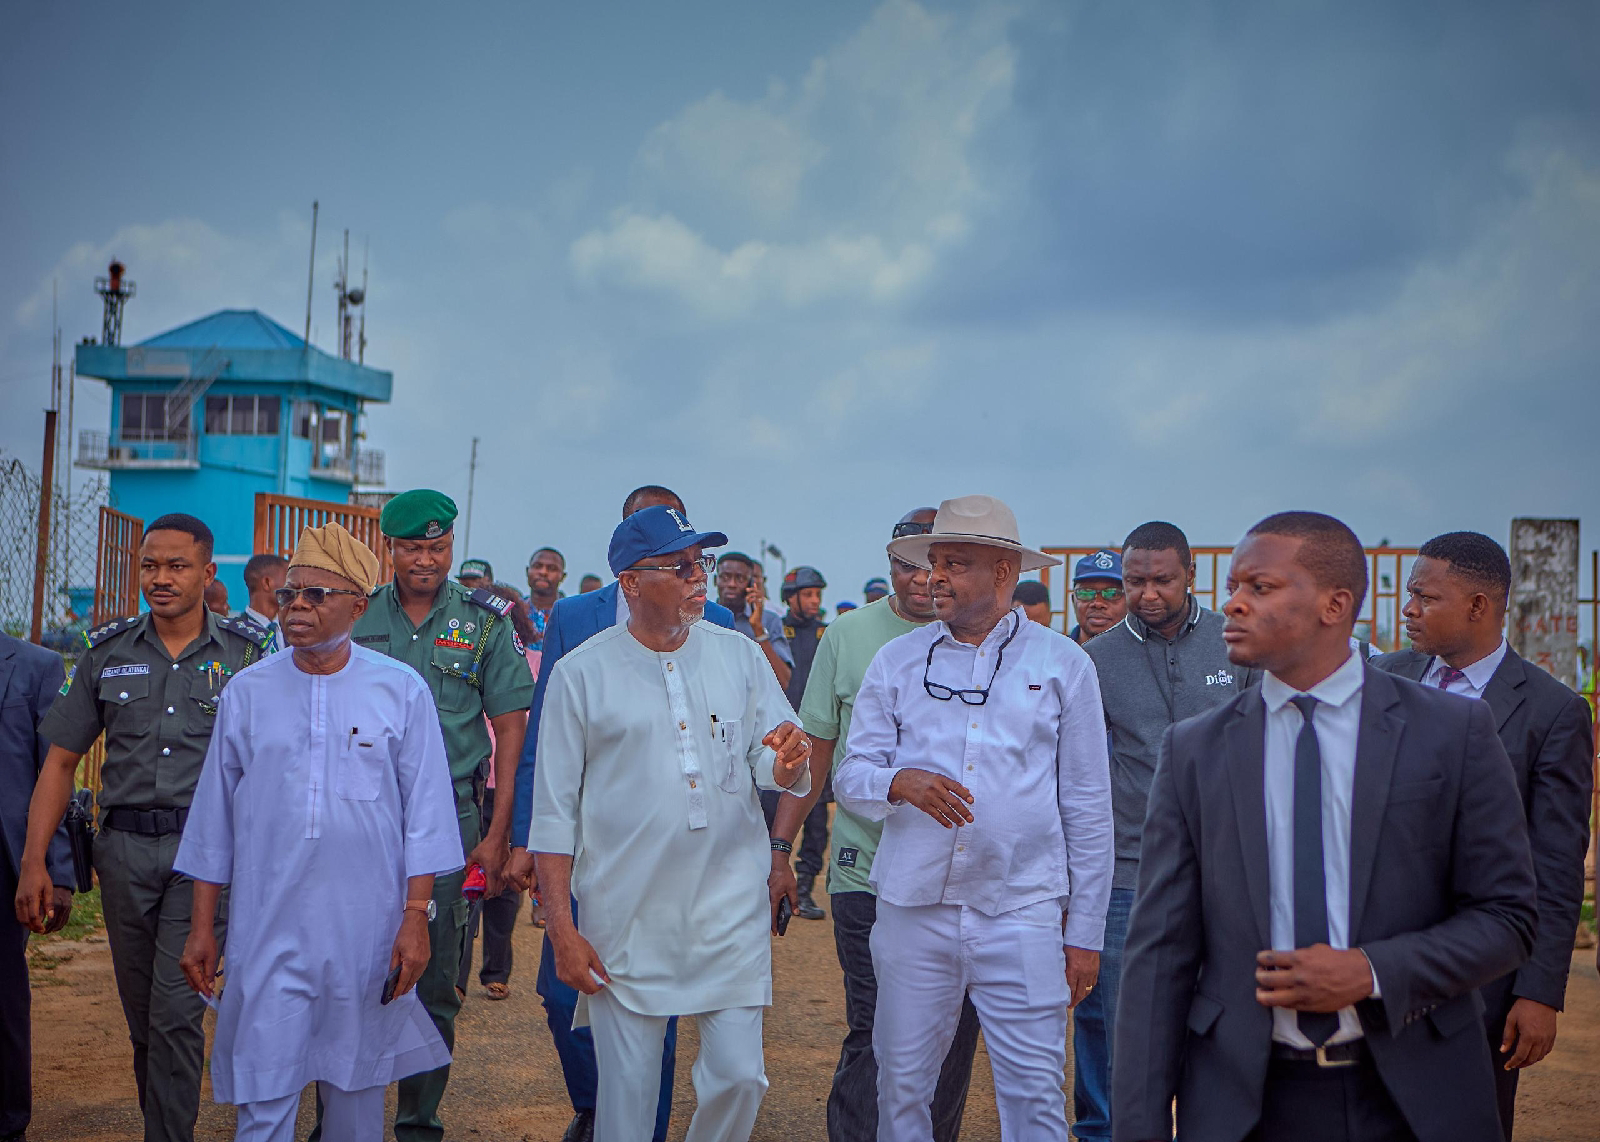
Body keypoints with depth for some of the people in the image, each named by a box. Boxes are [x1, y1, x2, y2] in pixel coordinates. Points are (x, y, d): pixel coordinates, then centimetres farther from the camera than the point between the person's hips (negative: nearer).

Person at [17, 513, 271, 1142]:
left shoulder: (249, 652, 1)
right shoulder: (106, 652, 7)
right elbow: (61, 760, 9)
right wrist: (33, 863, 1)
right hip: (124, 848, 3)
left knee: (175, 1013, -11)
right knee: (142, 1015, 13)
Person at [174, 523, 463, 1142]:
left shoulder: (402, 691, 0)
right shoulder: (247, 692, 5)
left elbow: (424, 813, 1)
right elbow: (214, 819, 9)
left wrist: (416, 915, -5)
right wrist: (201, 927, 8)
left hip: (366, 931, 0)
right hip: (268, 930, 1)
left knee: (356, 1089, 11)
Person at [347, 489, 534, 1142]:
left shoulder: (486, 621, 1)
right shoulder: (356, 618, 5)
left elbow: (510, 728, 1)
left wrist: (499, 832, -5)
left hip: (449, 816, -1)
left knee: (434, 980, 4)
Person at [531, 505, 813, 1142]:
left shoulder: (741, 658, 5)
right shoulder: (581, 674, -3)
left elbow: (775, 768, 6)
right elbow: (554, 810, -1)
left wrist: (788, 765, -20)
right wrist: (561, 929, -5)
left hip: (729, 914, 2)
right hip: (625, 919, -2)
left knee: (739, 1077, 3)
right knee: (627, 1090, 5)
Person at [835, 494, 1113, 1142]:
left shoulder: (1063, 665, 6)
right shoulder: (897, 662, 10)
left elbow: (1087, 806, 7)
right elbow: (850, 777, 8)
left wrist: (1085, 933, 4)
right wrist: (901, 783, -16)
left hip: (1022, 915, -2)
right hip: (912, 911, 2)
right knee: (901, 1086, 7)